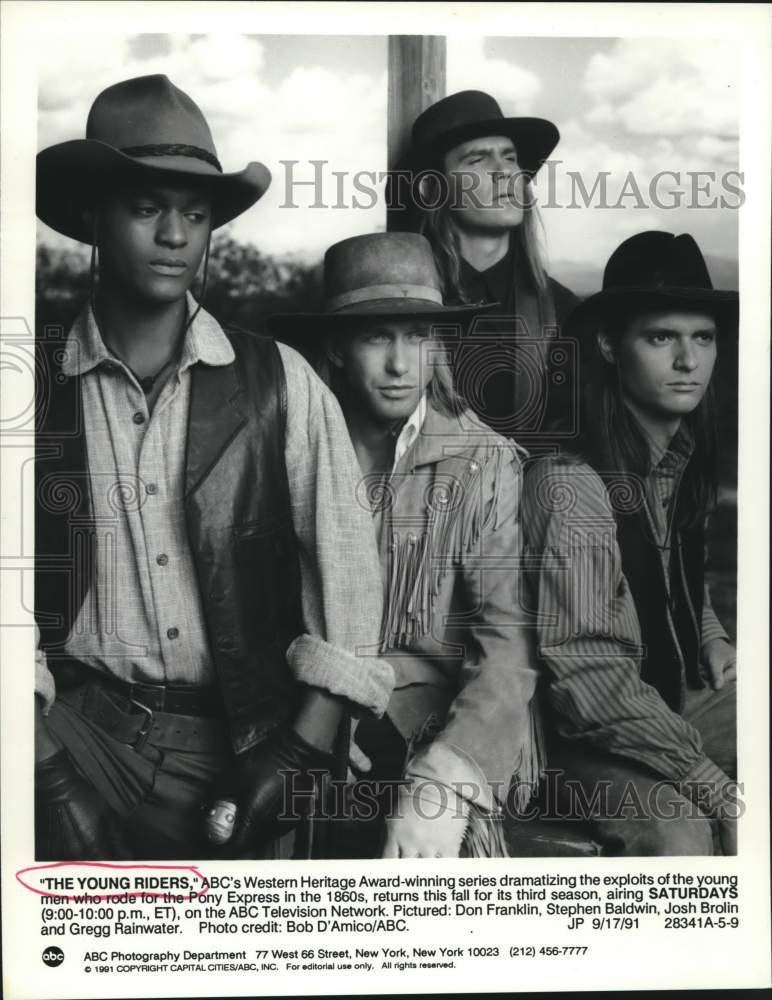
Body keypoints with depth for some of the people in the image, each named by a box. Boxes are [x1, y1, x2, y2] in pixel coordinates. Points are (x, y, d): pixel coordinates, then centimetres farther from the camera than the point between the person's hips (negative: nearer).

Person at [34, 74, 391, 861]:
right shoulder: (41, 387, -1)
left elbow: (345, 571, -2)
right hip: (82, 728, 0)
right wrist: (47, 768, -10)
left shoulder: (280, 383, -2)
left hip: (243, 740, 1)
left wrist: (300, 754, -7)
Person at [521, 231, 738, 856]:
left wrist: (712, 638, 4)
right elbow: (587, 675, -22)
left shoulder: (684, 460, 5)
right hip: (590, 741, -7)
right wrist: (721, 793, -23)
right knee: (679, 834, -31)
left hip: (676, 708, 8)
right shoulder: (569, 482, -18)